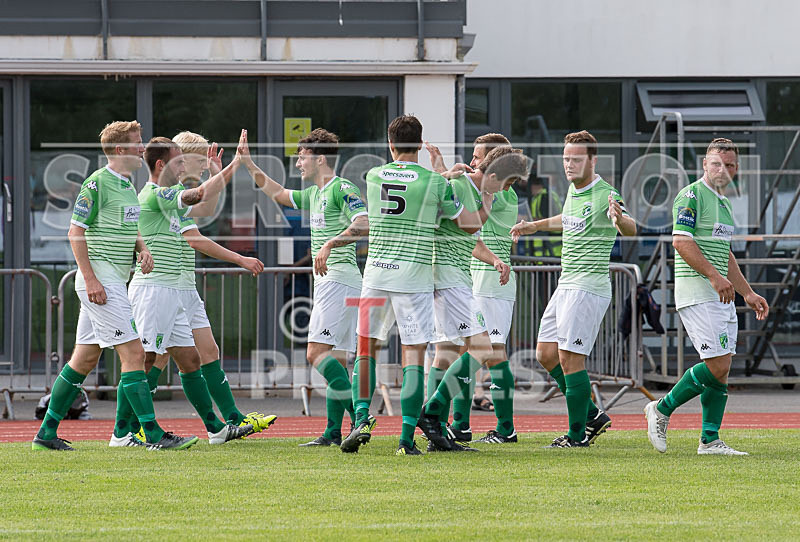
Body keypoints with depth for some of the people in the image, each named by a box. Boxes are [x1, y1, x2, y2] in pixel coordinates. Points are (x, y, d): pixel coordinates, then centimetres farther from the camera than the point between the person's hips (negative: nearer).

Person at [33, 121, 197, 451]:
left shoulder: (128, 185, 16)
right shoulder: (97, 183, -12)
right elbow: (75, 231, -13)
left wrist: (142, 249, 6)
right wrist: (91, 280, -18)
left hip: (116, 281, 10)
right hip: (100, 280, -10)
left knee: (85, 359, 12)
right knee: (133, 353, -12)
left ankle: (46, 433, 17)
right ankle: (153, 434, -13)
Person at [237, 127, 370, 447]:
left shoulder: (342, 189, -9)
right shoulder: (314, 194, 21)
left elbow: (364, 225, -24)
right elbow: (279, 194, 38)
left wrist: (330, 244, -30)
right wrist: (249, 164, 37)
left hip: (338, 279, -10)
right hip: (328, 281, 10)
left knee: (317, 352, -18)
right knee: (335, 360, 7)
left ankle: (359, 415, -23)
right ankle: (334, 431, 6)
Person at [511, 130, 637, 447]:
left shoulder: (605, 195, -16)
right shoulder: (573, 189, 11)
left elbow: (631, 229, -33)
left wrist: (620, 219, -54)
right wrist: (535, 226, 40)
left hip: (589, 288, -9)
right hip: (566, 287, 9)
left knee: (570, 359, -11)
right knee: (546, 354, 10)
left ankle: (578, 434, -2)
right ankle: (592, 416, 19)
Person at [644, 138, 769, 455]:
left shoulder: (724, 202, 21)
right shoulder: (691, 196, -8)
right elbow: (681, 241, -19)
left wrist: (748, 293, 25)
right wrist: (714, 276, -24)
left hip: (721, 296, 9)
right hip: (696, 293, -9)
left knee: (721, 369, 4)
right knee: (718, 364, -14)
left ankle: (710, 440, 6)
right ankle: (662, 409, -1)